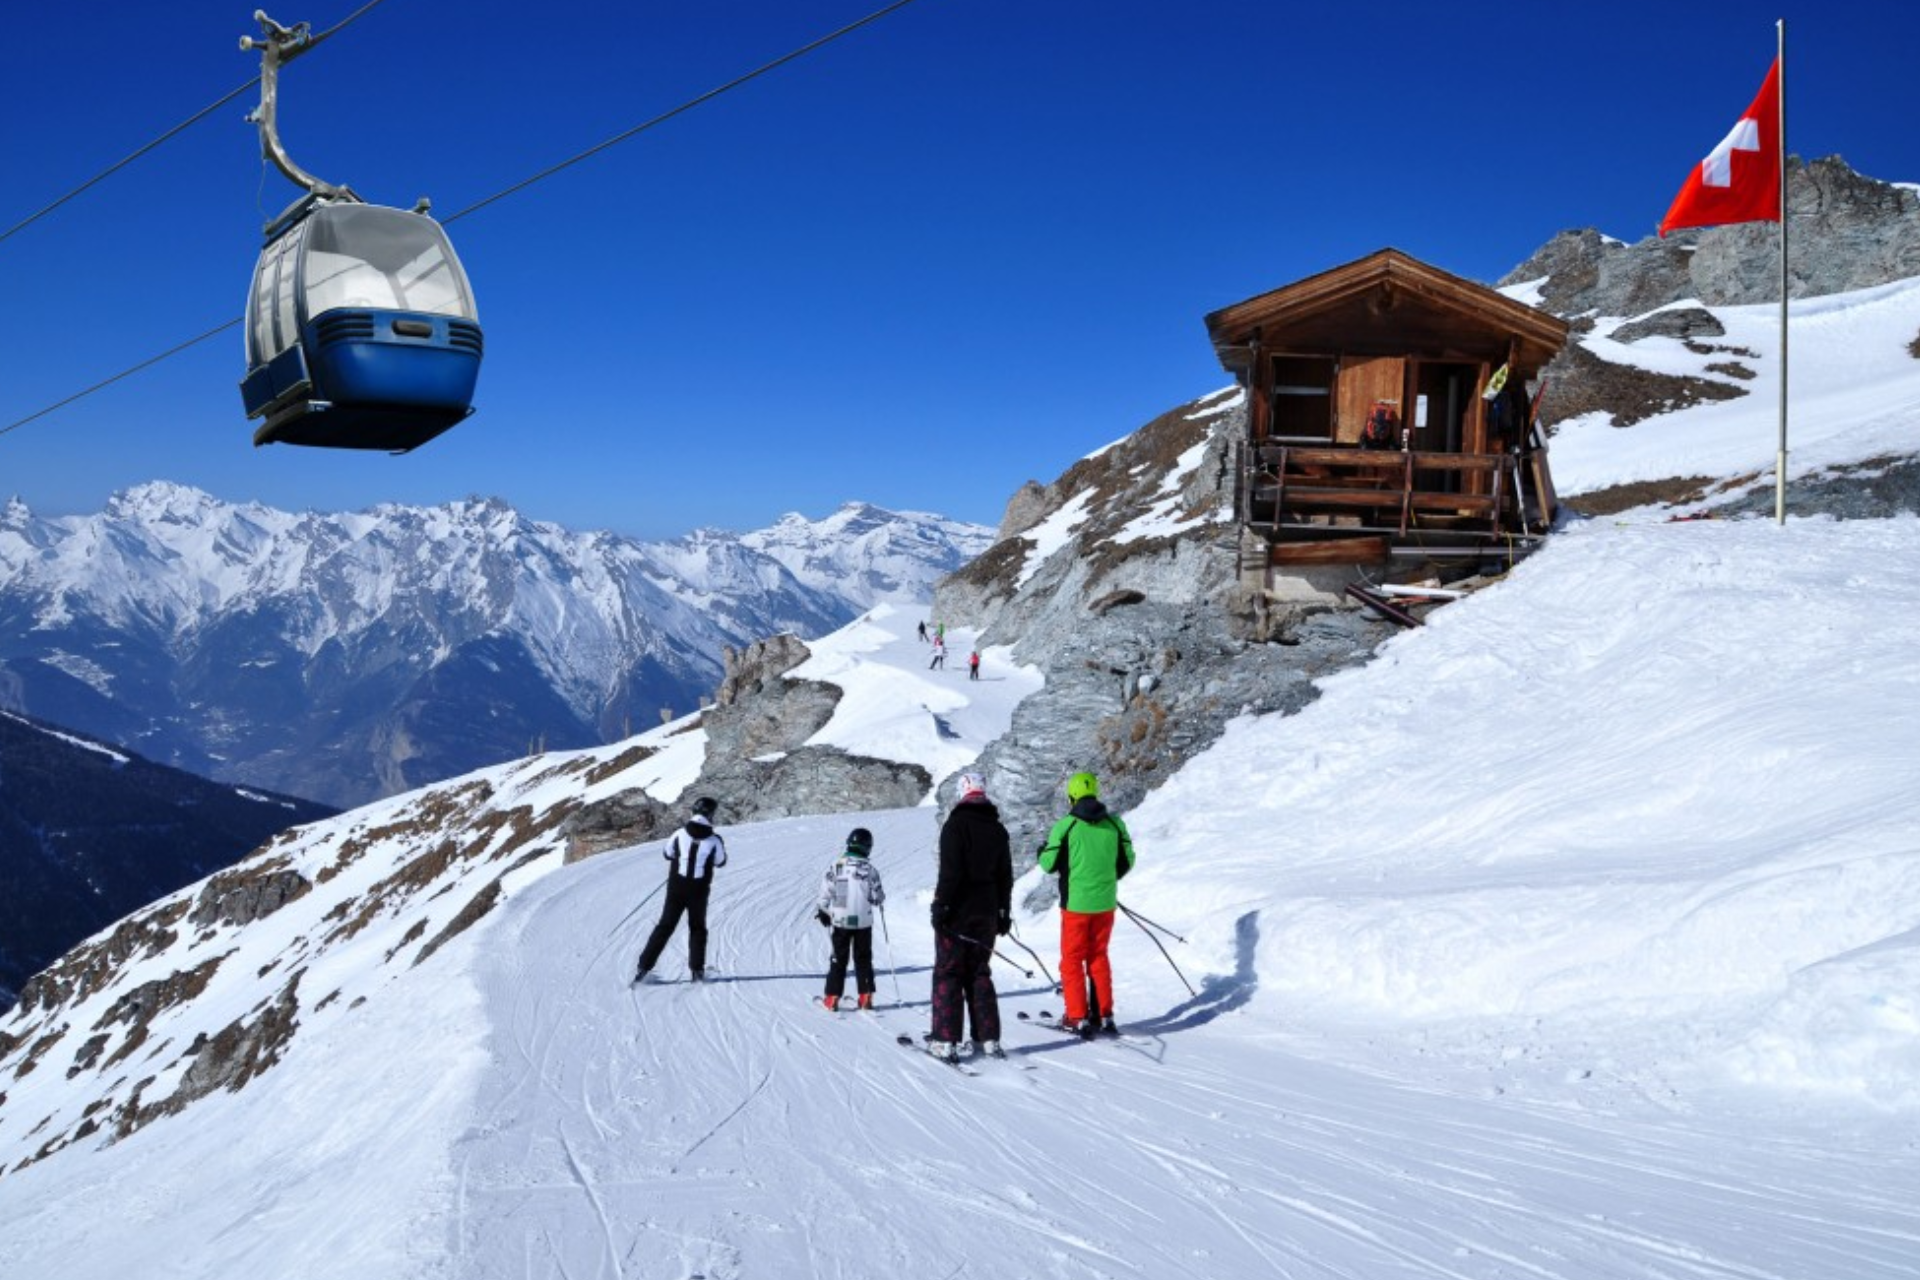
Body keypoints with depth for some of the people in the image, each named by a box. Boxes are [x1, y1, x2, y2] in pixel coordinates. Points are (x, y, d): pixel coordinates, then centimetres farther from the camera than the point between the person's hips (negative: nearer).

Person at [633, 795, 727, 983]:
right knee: (697, 928, 18)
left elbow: (667, 854, 7)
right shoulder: (714, 841, -13)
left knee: (665, 927, 12)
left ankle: (644, 967, 6)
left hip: (676, 890, 1)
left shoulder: (679, 834, -9)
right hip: (699, 892, -1)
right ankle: (697, 970, 11)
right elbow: (720, 862, 4)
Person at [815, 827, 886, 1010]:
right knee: (863, 959, 13)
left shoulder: (836, 866, -9)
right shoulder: (870, 869, -9)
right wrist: (879, 901, 20)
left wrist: (821, 912, 10)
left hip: (840, 921, 0)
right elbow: (878, 897, -3)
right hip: (863, 922, 0)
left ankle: (832, 997, 8)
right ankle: (865, 996, 11)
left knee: (838, 959, 10)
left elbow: (825, 893, -5)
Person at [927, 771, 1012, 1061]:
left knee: (948, 974, 0)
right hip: (986, 914, 6)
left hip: (957, 913, -5)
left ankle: (945, 1040, -4)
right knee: (980, 974, 13)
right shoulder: (998, 830, 9)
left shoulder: (956, 824, -10)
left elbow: (950, 872, -17)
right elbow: (1005, 876, 13)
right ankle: (988, 1039, 10)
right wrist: (1004, 912, 19)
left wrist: (941, 906, -12)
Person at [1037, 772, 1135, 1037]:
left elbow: (1050, 865, -7)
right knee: (1098, 957, 17)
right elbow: (1126, 861, 7)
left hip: (1076, 903, -4)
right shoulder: (1114, 823, 0)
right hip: (1105, 903, 4)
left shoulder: (1065, 826, -12)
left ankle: (1078, 1018, 5)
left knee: (1072, 960, 7)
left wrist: (1042, 852, 16)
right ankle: (1104, 1015, 16)